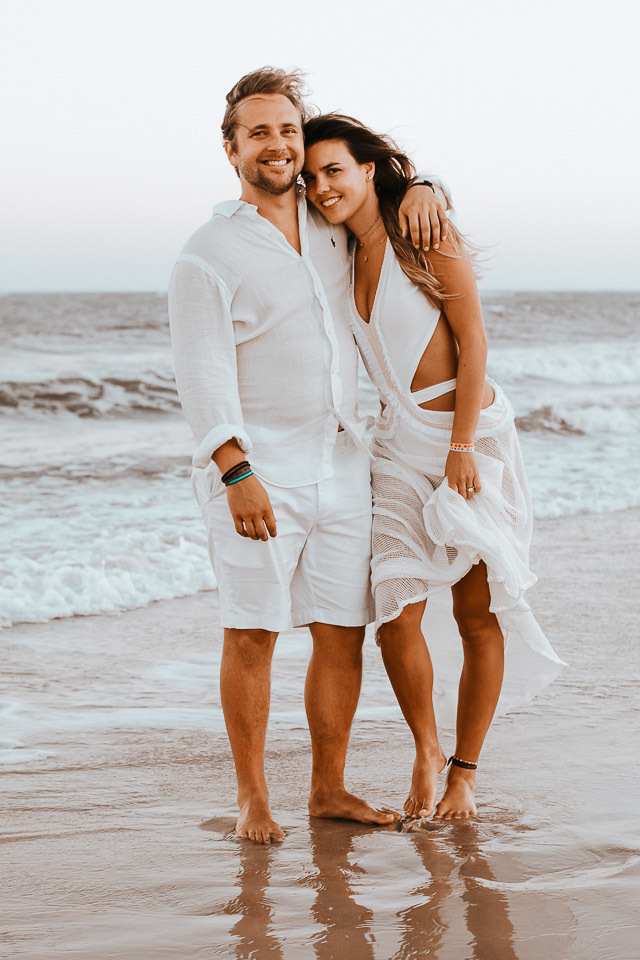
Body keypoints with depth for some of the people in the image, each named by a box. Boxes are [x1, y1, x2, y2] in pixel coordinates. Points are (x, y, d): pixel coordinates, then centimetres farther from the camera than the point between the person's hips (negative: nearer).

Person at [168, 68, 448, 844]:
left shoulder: (330, 225, 11)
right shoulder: (208, 256, -7)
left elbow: (381, 188, 27)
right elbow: (203, 376, -13)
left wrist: (421, 192, 1)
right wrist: (236, 473, -23)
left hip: (340, 465, 6)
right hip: (256, 471, -5)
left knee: (342, 633, 6)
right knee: (252, 633, -6)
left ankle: (329, 788, 17)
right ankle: (252, 799, 4)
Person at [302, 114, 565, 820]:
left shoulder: (427, 239, -9)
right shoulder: (344, 258, 10)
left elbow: (472, 342, -10)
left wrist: (462, 447, -14)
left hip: (474, 437, -5)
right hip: (400, 444, 5)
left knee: (478, 614, -1)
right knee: (396, 616, -8)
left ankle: (464, 772, 14)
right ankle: (425, 750, 15)